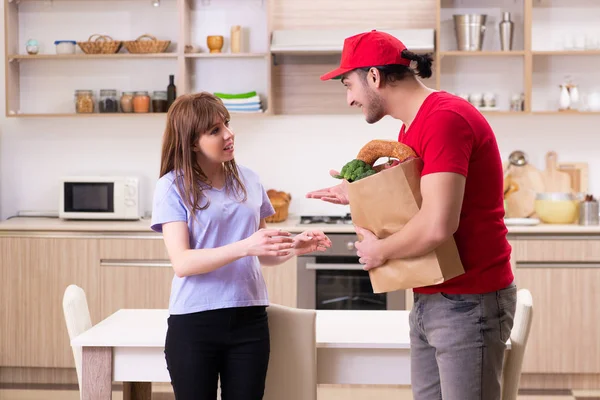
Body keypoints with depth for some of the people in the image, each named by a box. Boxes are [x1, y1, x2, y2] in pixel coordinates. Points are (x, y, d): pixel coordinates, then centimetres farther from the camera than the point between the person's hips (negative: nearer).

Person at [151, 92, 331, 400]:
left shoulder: (248, 181, 8)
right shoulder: (172, 187, -6)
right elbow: (182, 263, -16)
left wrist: (293, 247, -4)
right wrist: (244, 247, -27)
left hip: (249, 319, 4)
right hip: (193, 322, -3)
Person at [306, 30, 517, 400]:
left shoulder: (445, 118, -19)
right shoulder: (412, 127, 13)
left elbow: (438, 225, -28)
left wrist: (380, 251, -13)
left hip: (469, 302, -9)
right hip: (430, 300, 9)